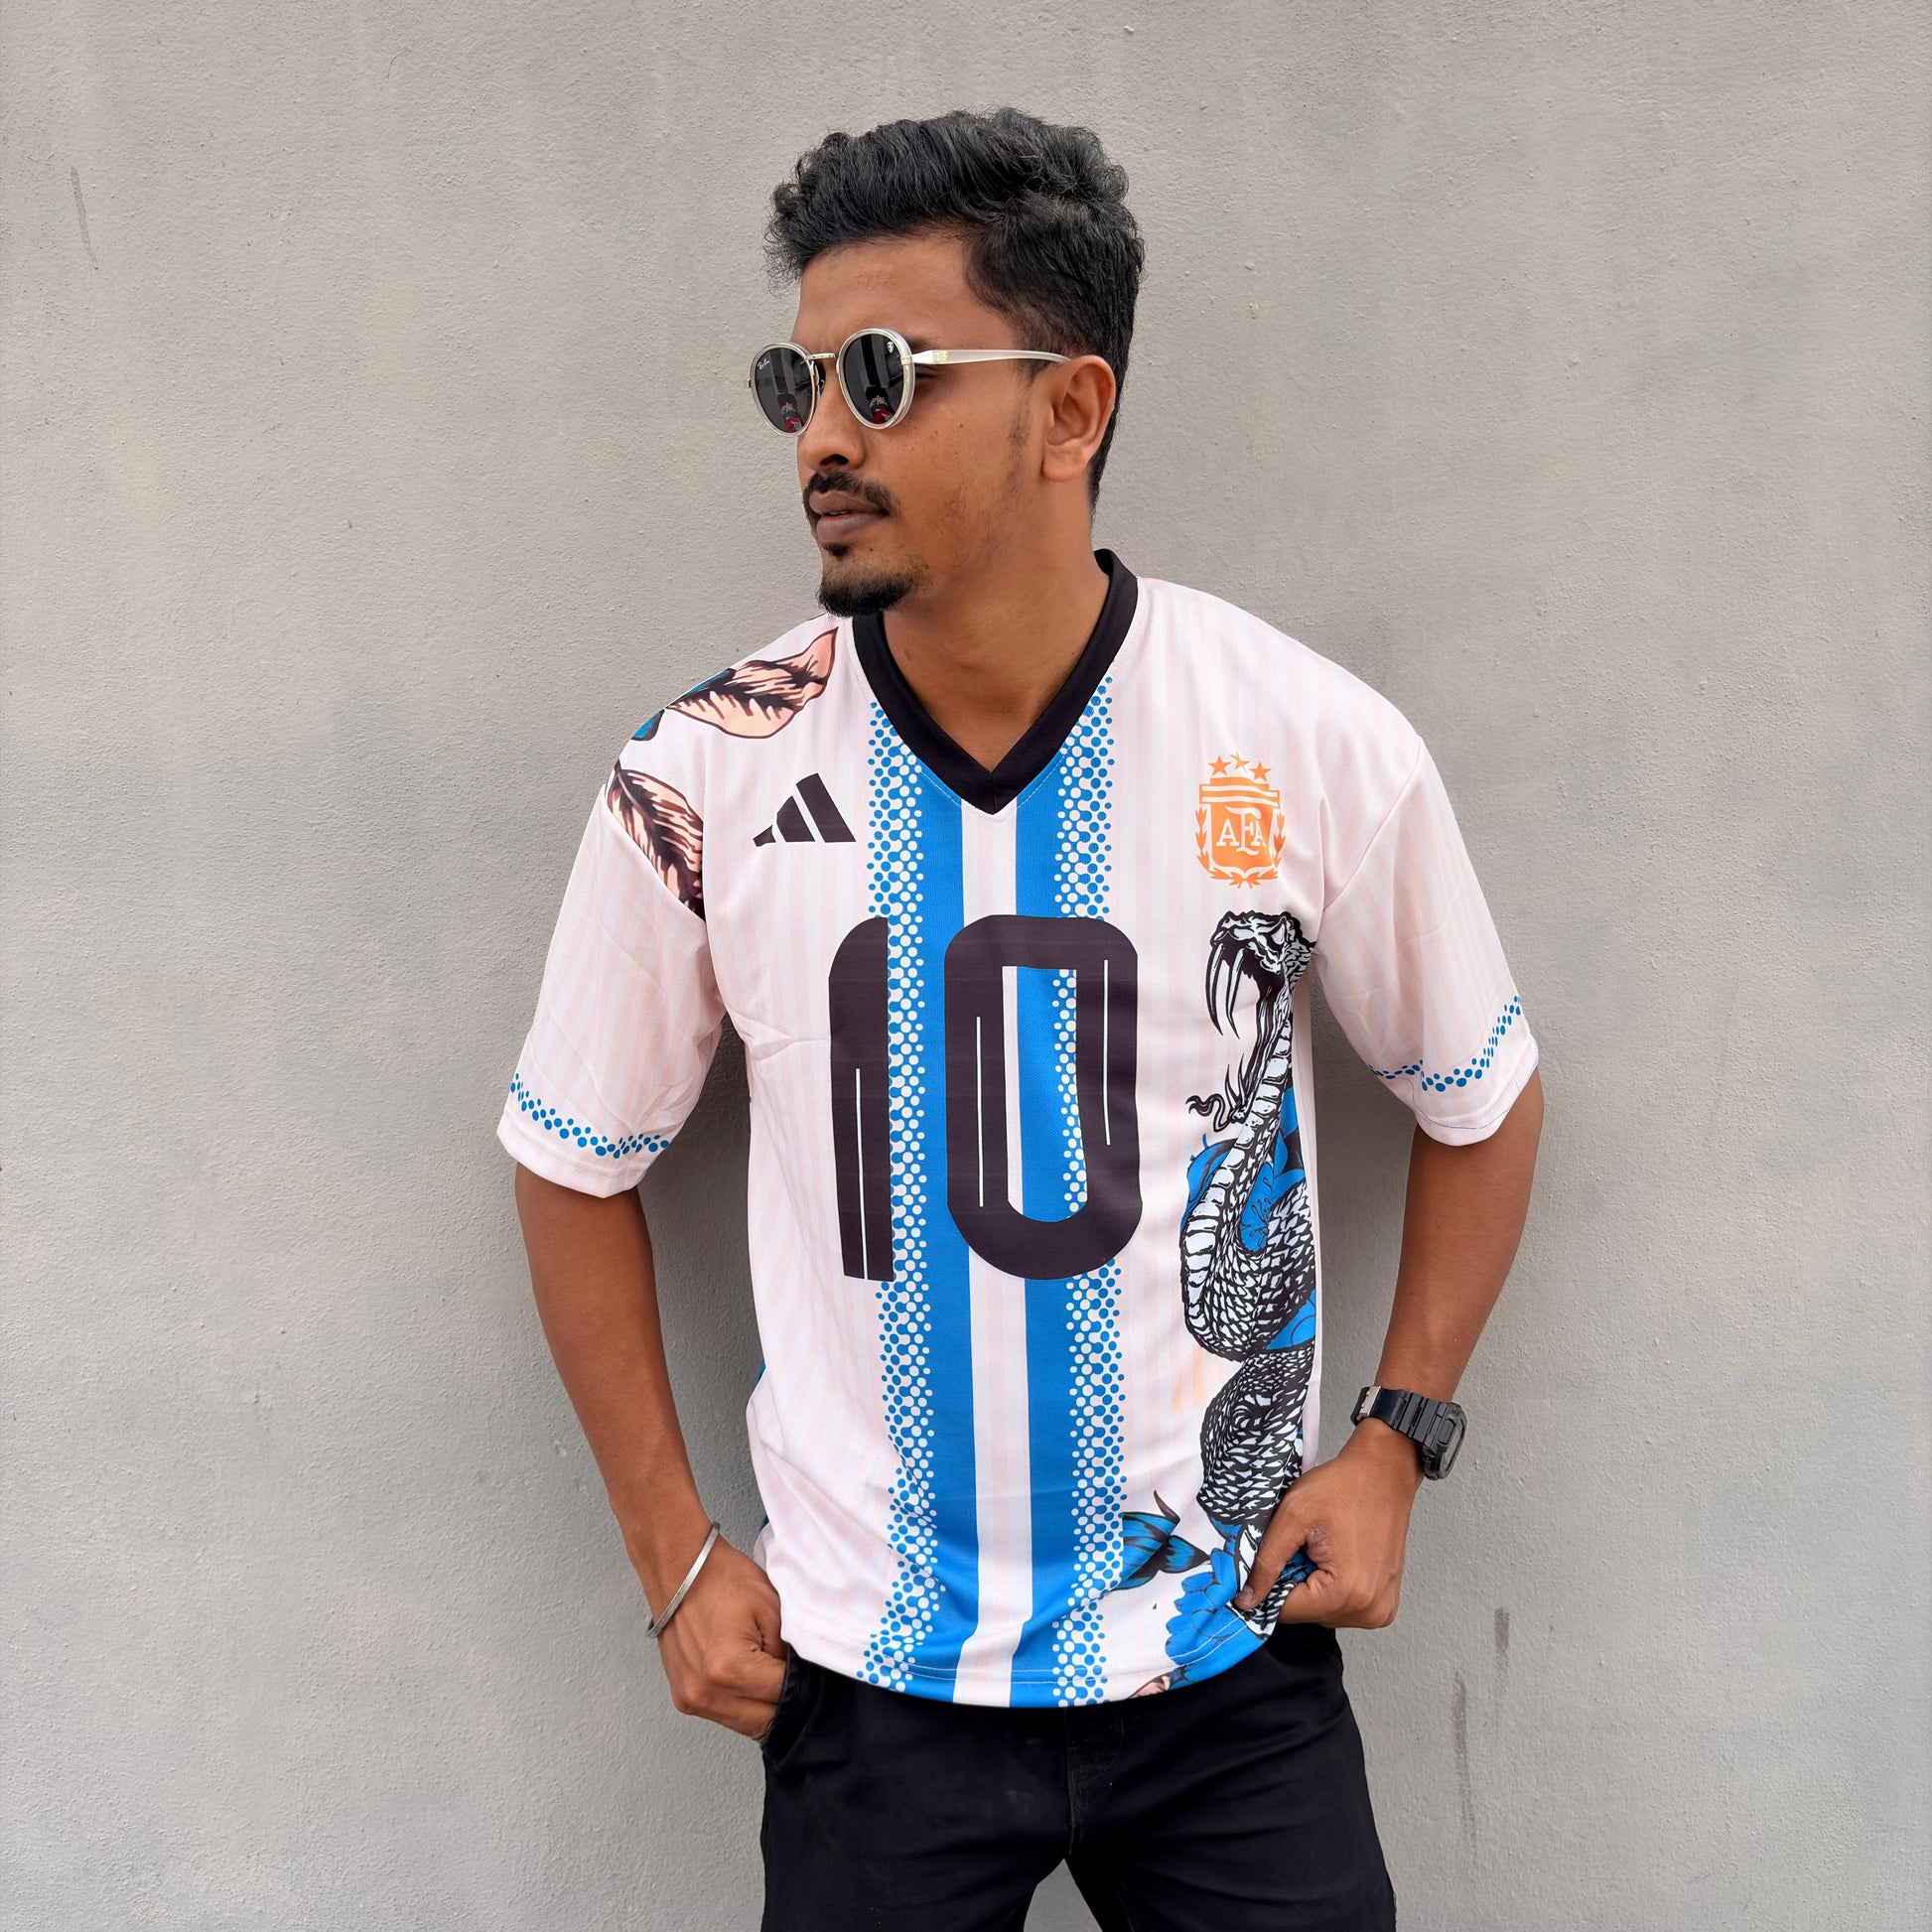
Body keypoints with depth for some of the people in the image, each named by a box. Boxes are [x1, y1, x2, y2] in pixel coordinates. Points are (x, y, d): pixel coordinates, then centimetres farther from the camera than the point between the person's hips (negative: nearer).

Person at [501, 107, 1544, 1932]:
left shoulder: (1318, 749, -12)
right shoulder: (703, 778, -11)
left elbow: (1479, 1096, 4)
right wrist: (674, 1556, 0)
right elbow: (577, 1161, 2)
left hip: (1226, 1656, 0)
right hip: (865, 1671, 1)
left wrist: (1394, 1443, -2)